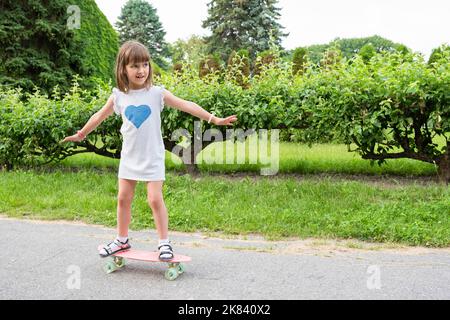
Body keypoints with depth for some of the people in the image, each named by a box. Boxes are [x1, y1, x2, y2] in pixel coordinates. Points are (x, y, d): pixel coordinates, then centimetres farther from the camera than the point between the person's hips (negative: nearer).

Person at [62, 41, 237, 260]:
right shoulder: (118, 96, -1)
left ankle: (164, 242, 8)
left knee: (155, 199, -6)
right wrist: (81, 134, 26)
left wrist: (214, 119, -15)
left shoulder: (157, 93, -8)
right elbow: (99, 116, 15)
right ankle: (122, 240, 26)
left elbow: (186, 106, -10)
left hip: (152, 158, -3)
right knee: (123, 198, 10)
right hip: (129, 157, 3)